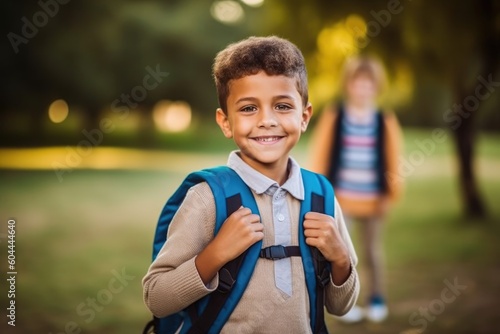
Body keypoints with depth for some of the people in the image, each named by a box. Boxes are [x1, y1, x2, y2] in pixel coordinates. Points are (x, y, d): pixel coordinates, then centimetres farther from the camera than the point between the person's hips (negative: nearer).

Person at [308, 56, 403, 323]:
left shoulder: (386, 122, -3)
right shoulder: (333, 116, -5)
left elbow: (393, 161, 1)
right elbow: (319, 155, -4)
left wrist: (390, 194, -2)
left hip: (372, 201, 1)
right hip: (339, 198, -1)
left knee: (372, 252, 13)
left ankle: (377, 299, 28)